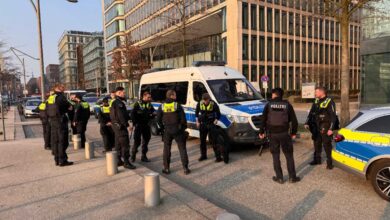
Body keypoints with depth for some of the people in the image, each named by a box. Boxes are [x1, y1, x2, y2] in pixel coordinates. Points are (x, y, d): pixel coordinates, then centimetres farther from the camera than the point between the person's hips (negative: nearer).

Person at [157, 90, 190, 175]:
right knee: (182, 149, 6)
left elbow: (158, 119, 4)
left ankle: (166, 168, 17)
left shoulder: (162, 106, 1)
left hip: (167, 131, 2)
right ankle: (185, 168, 8)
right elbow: (183, 118, -8)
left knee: (166, 149, 13)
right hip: (178, 130, -2)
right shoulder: (177, 105, -8)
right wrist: (184, 127, 7)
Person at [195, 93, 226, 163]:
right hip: (202, 124, 4)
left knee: (213, 141, -7)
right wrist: (197, 122, 8)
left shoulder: (214, 104, -13)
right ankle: (203, 155, 28)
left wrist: (215, 121, -10)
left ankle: (218, 156, -1)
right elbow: (196, 113, 12)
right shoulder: (199, 104, -4)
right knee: (202, 140, 13)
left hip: (211, 124, -4)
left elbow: (218, 114, -2)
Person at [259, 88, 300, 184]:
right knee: (289, 155, 11)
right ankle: (292, 177, 15)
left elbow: (263, 119, -1)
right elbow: (294, 120, 1)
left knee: (275, 155, 9)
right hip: (284, 133, 0)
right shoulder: (287, 105, 1)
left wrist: (261, 132, 10)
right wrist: (294, 132, 12)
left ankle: (279, 177, 13)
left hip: (272, 134, 0)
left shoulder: (269, 105, -1)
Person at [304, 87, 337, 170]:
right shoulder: (316, 101, 10)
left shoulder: (329, 102, -12)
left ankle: (329, 162, 8)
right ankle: (317, 159, 29)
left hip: (325, 127, -7)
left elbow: (333, 116, -14)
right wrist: (307, 123, 10)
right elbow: (311, 113, 16)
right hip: (316, 127, 7)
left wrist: (331, 129, -18)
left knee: (327, 145, -3)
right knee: (317, 143, 15)